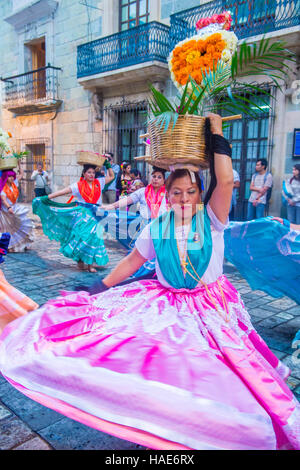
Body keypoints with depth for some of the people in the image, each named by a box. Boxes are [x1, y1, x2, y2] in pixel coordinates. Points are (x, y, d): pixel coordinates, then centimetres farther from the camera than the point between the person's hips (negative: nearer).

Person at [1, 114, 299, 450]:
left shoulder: (211, 219, -9)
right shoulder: (156, 228, -2)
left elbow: (225, 181, -24)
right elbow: (132, 261, 6)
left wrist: (217, 135, -18)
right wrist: (99, 288, 7)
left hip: (211, 307, -2)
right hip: (165, 303, 2)